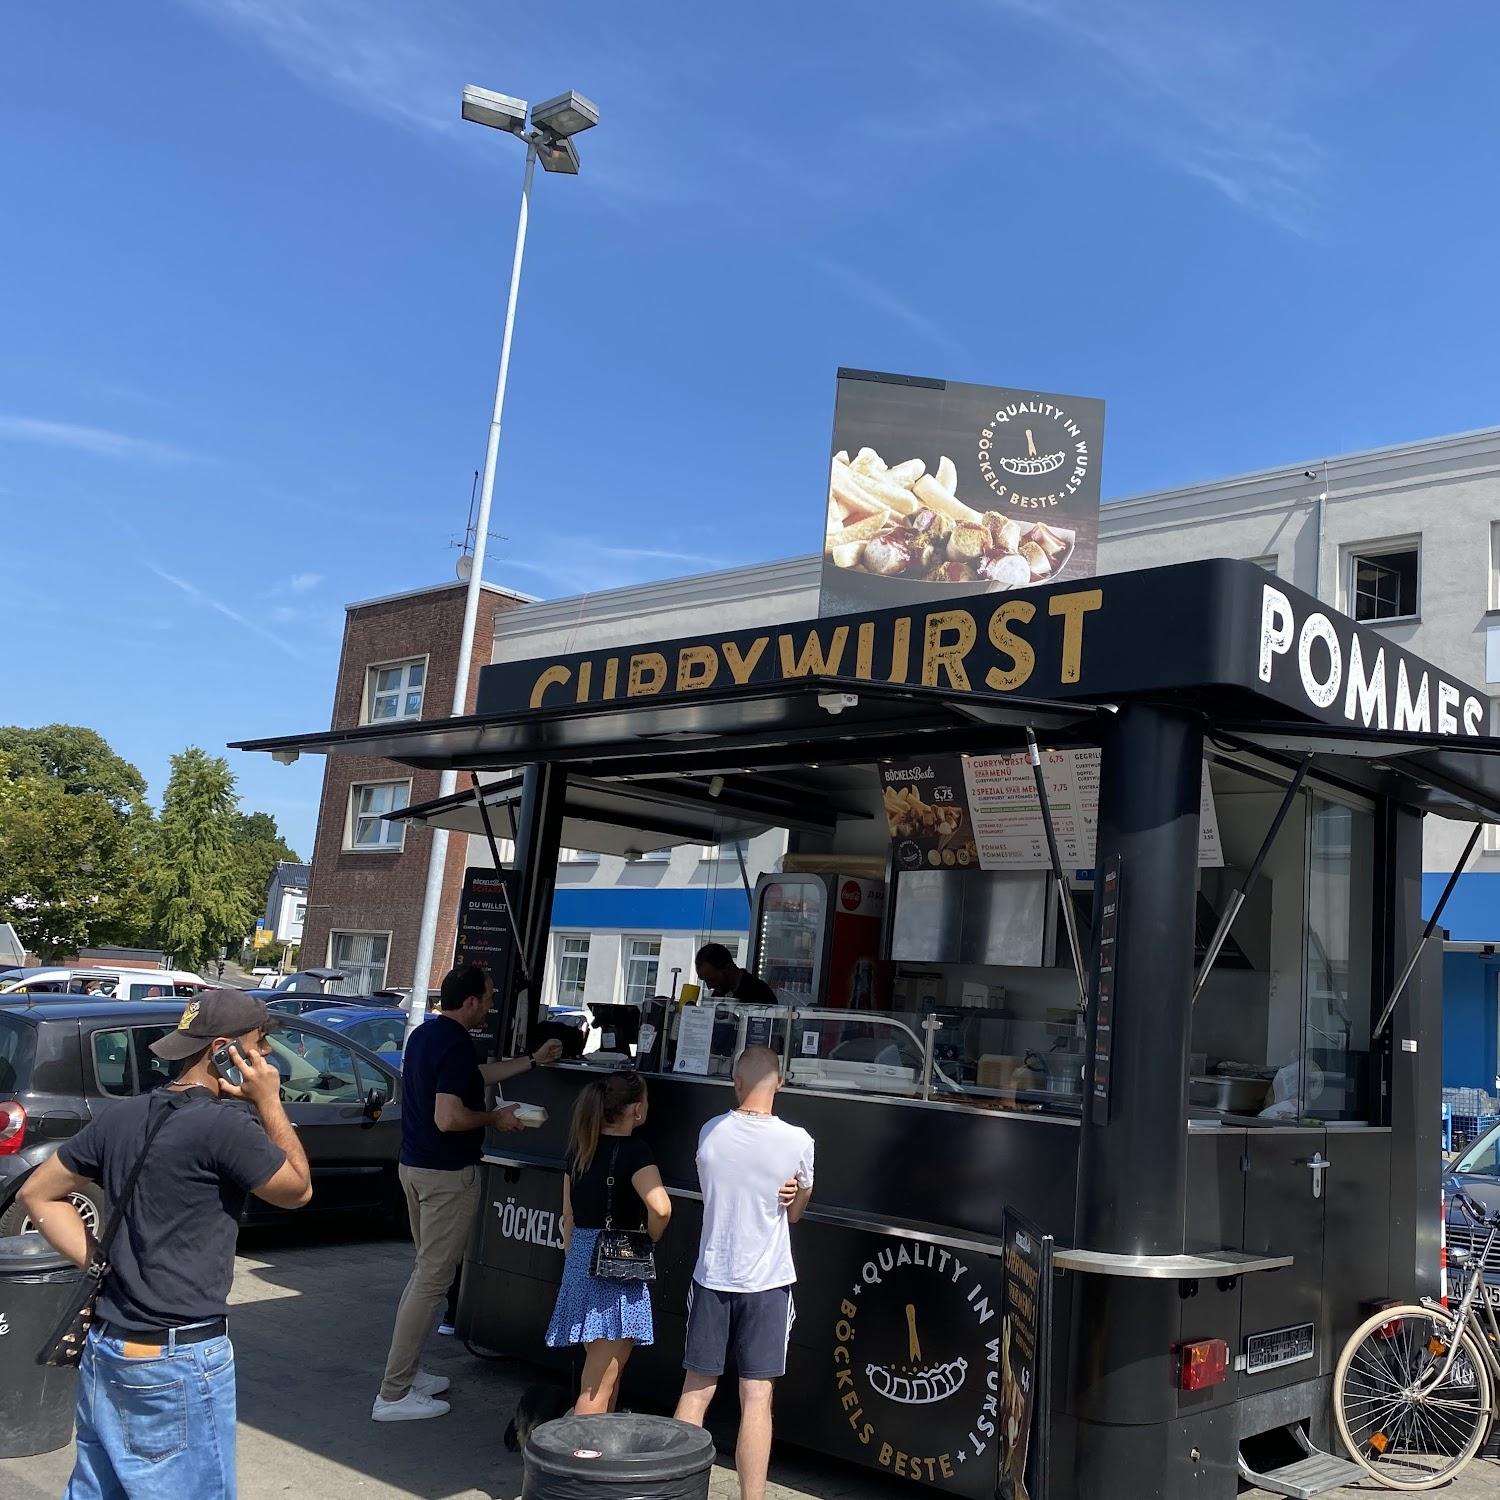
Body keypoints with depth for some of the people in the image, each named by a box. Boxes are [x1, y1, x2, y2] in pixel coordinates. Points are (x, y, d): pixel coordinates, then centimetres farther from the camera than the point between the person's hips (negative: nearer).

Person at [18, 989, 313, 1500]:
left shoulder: (120, 1116, 4)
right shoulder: (225, 1124, -19)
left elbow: (38, 1194, 13)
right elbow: (298, 1190, -5)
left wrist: (101, 1263, 8)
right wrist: (269, 1103, -4)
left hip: (105, 1345, 8)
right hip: (178, 1361, -8)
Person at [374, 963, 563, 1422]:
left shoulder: (425, 1033, 11)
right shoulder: (456, 1044, -21)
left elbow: (474, 1076, 23)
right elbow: (448, 1117, -28)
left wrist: (533, 1061, 27)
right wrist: (495, 1117, -11)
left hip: (414, 1165, 10)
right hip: (447, 1176, -10)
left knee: (425, 1269, 20)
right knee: (433, 1278, -3)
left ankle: (406, 1370, 27)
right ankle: (393, 1395, 1)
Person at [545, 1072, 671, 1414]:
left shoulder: (581, 1148, 8)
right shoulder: (633, 1151, -14)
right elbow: (660, 1207, -30)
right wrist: (651, 1238, -11)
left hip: (580, 1261, 8)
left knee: (600, 1372, 22)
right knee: (600, 1384, -1)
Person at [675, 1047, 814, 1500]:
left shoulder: (710, 1133, -5)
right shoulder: (797, 1141, -12)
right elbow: (795, 1211, 4)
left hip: (712, 1277, 2)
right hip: (767, 1283, -2)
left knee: (697, 1389, 13)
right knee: (757, 1398, 3)